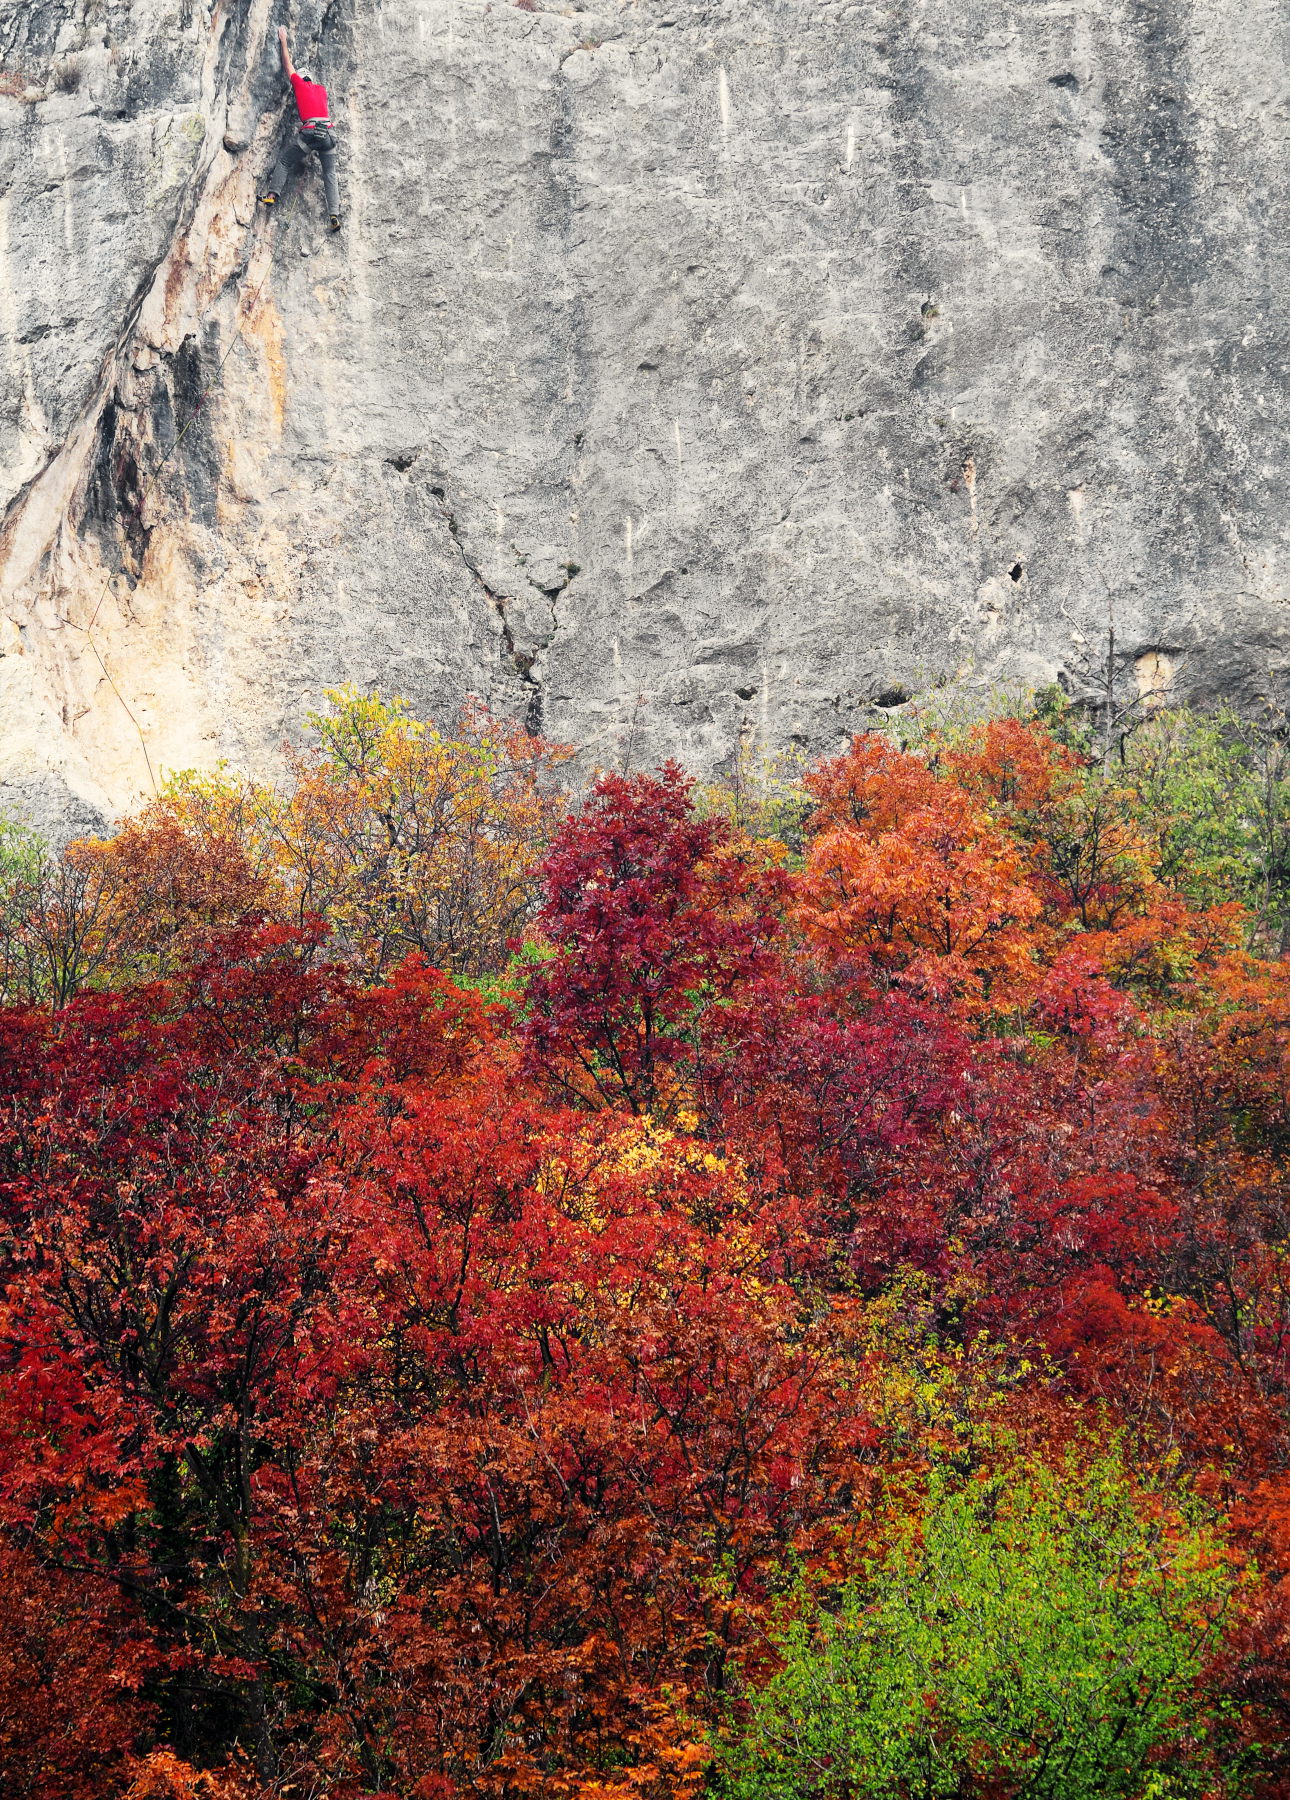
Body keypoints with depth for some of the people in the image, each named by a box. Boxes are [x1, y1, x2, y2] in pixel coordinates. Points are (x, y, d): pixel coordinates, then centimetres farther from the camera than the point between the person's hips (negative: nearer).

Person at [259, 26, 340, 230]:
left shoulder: (299, 85, 13)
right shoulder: (321, 89, 26)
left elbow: (288, 66, 26)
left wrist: (283, 41, 39)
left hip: (309, 131, -4)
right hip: (328, 133, 4)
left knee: (284, 162, 10)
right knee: (330, 174, 5)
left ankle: (272, 194, -7)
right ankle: (335, 213, -9)